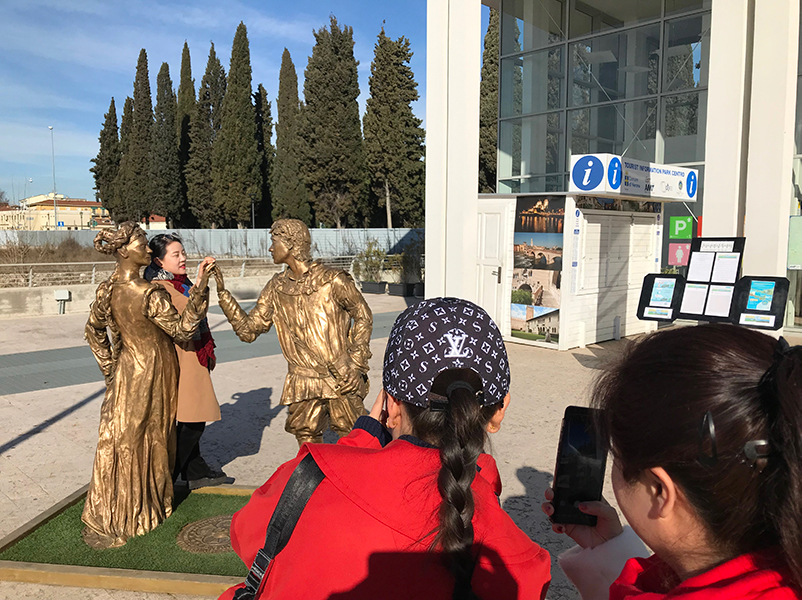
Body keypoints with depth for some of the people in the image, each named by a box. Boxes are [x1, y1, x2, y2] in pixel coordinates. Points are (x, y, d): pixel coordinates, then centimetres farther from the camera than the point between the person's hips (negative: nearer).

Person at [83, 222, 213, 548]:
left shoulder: (106, 289, -2)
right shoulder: (150, 294, -26)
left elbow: (94, 331, 9)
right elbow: (182, 329, -18)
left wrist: (110, 369, 16)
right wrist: (200, 289, -23)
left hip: (126, 370, 7)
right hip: (151, 372, -7)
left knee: (120, 440, 18)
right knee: (147, 440, 8)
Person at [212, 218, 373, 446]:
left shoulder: (332, 280, -7)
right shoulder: (277, 287, 6)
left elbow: (363, 316, 1)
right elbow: (248, 329, 7)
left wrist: (356, 363, -5)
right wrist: (223, 293, 0)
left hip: (341, 379, -4)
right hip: (303, 381, 4)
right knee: (306, 438, 9)